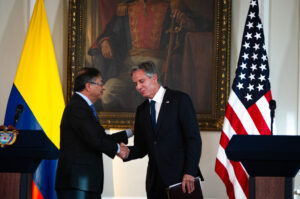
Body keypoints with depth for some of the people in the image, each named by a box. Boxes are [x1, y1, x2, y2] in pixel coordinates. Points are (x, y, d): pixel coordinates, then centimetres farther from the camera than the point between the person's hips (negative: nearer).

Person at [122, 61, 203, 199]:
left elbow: (194, 138, -9)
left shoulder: (180, 100, -3)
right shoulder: (141, 110, 15)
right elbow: (141, 149, 15)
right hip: (155, 182, 5)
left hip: (180, 178, -5)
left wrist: (189, 172, -17)